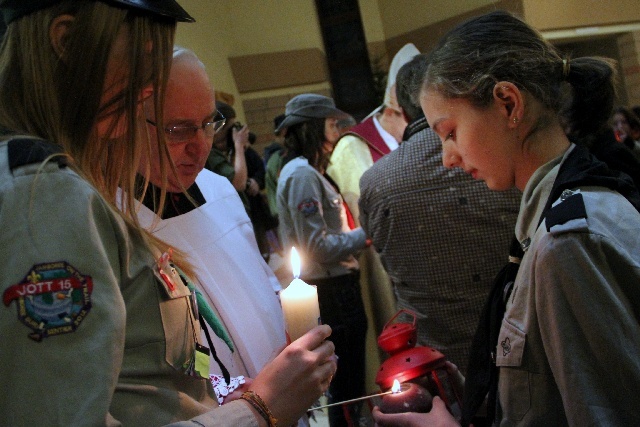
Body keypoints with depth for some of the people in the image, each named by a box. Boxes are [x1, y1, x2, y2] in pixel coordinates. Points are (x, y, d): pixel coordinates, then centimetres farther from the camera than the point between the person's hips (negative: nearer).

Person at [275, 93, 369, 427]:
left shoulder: (305, 171, 15)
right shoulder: (302, 174, -17)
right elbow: (318, 248, -21)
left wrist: (356, 236, 10)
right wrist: (364, 235, -13)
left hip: (333, 286, 10)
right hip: (332, 290, -10)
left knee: (344, 379, 20)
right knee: (347, 384, 0)